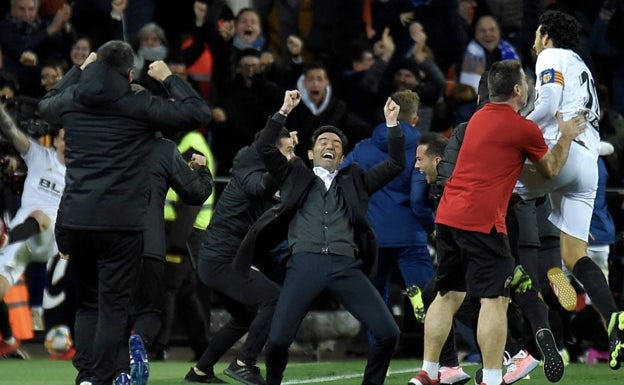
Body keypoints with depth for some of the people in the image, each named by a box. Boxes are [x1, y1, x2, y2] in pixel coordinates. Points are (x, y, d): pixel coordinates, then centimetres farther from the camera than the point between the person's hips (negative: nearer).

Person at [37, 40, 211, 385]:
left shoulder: (72, 102, 7)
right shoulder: (139, 105, -5)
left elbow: (46, 104, 32)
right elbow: (198, 113, -2)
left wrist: (78, 71, 37)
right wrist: (169, 79, 10)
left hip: (75, 220, 4)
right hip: (121, 223, -4)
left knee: (87, 302, 17)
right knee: (113, 305, -1)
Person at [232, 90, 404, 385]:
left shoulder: (354, 181, 26)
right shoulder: (296, 176, 23)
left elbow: (396, 165, 22)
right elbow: (264, 148, 14)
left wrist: (392, 124, 14)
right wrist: (284, 112, 8)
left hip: (346, 267, 2)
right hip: (305, 264, -2)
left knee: (388, 333, -12)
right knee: (278, 340, -16)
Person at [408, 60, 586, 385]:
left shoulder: (478, 119, 15)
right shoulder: (523, 128, -6)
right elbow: (551, 169, 11)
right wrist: (566, 137, 26)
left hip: (447, 215, 8)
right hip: (482, 221, -8)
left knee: (448, 296, 13)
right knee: (494, 300, -5)